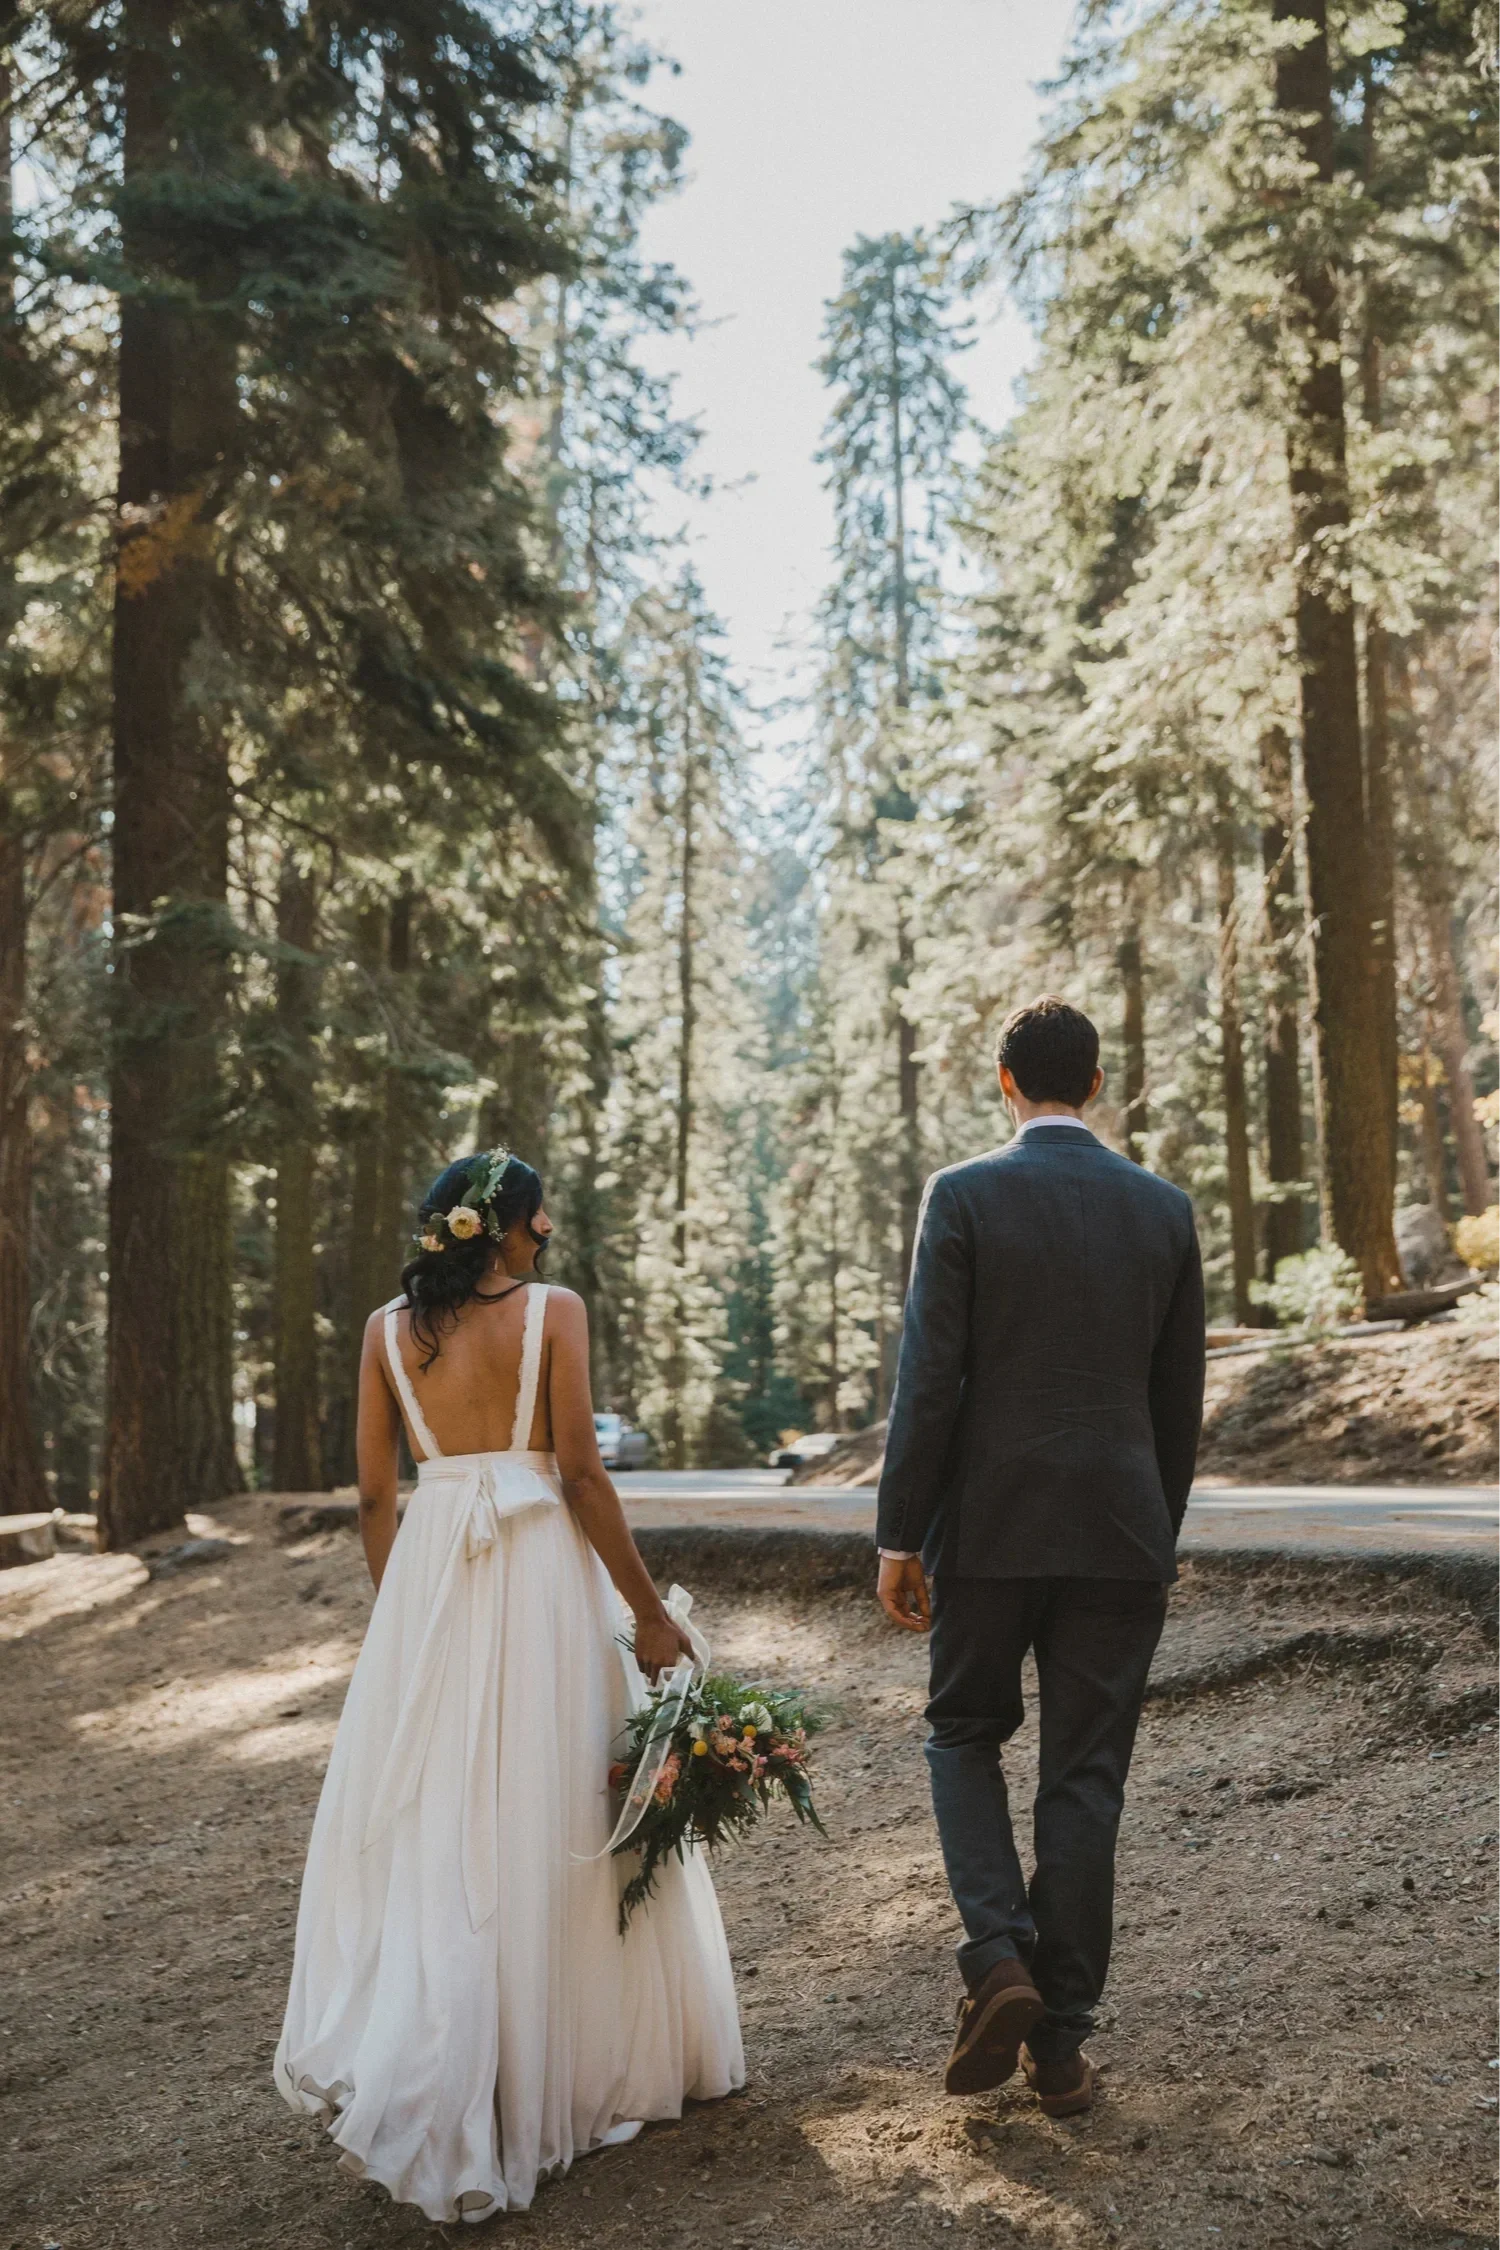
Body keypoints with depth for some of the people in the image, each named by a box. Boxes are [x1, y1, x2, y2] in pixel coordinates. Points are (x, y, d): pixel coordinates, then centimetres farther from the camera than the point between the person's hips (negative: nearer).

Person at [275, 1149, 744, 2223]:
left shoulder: (389, 1328, 6)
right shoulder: (553, 1310, -5)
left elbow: (374, 1492, 7)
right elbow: (580, 1471, -10)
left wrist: (395, 1609, 18)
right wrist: (648, 1608, -4)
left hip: (429, 1576, 3)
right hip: (541, 1571, -3)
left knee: (429, 1820, 11)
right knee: (552, 1816, 7)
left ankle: (406, 2081, 9)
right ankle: (566, 2069, 17)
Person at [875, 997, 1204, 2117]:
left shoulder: (963, 1196, -7)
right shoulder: (1166, 1208, 4)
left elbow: (929, 1381, -10)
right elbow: (1182, 1397, 8)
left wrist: (900, 1537, -4)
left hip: (989, 1525, -2)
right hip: (1121, 1533, 2)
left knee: (966, 1737, 18)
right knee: (1086, 1778, 9)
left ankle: (999, 1960, 0)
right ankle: (1060, 2040, 14)